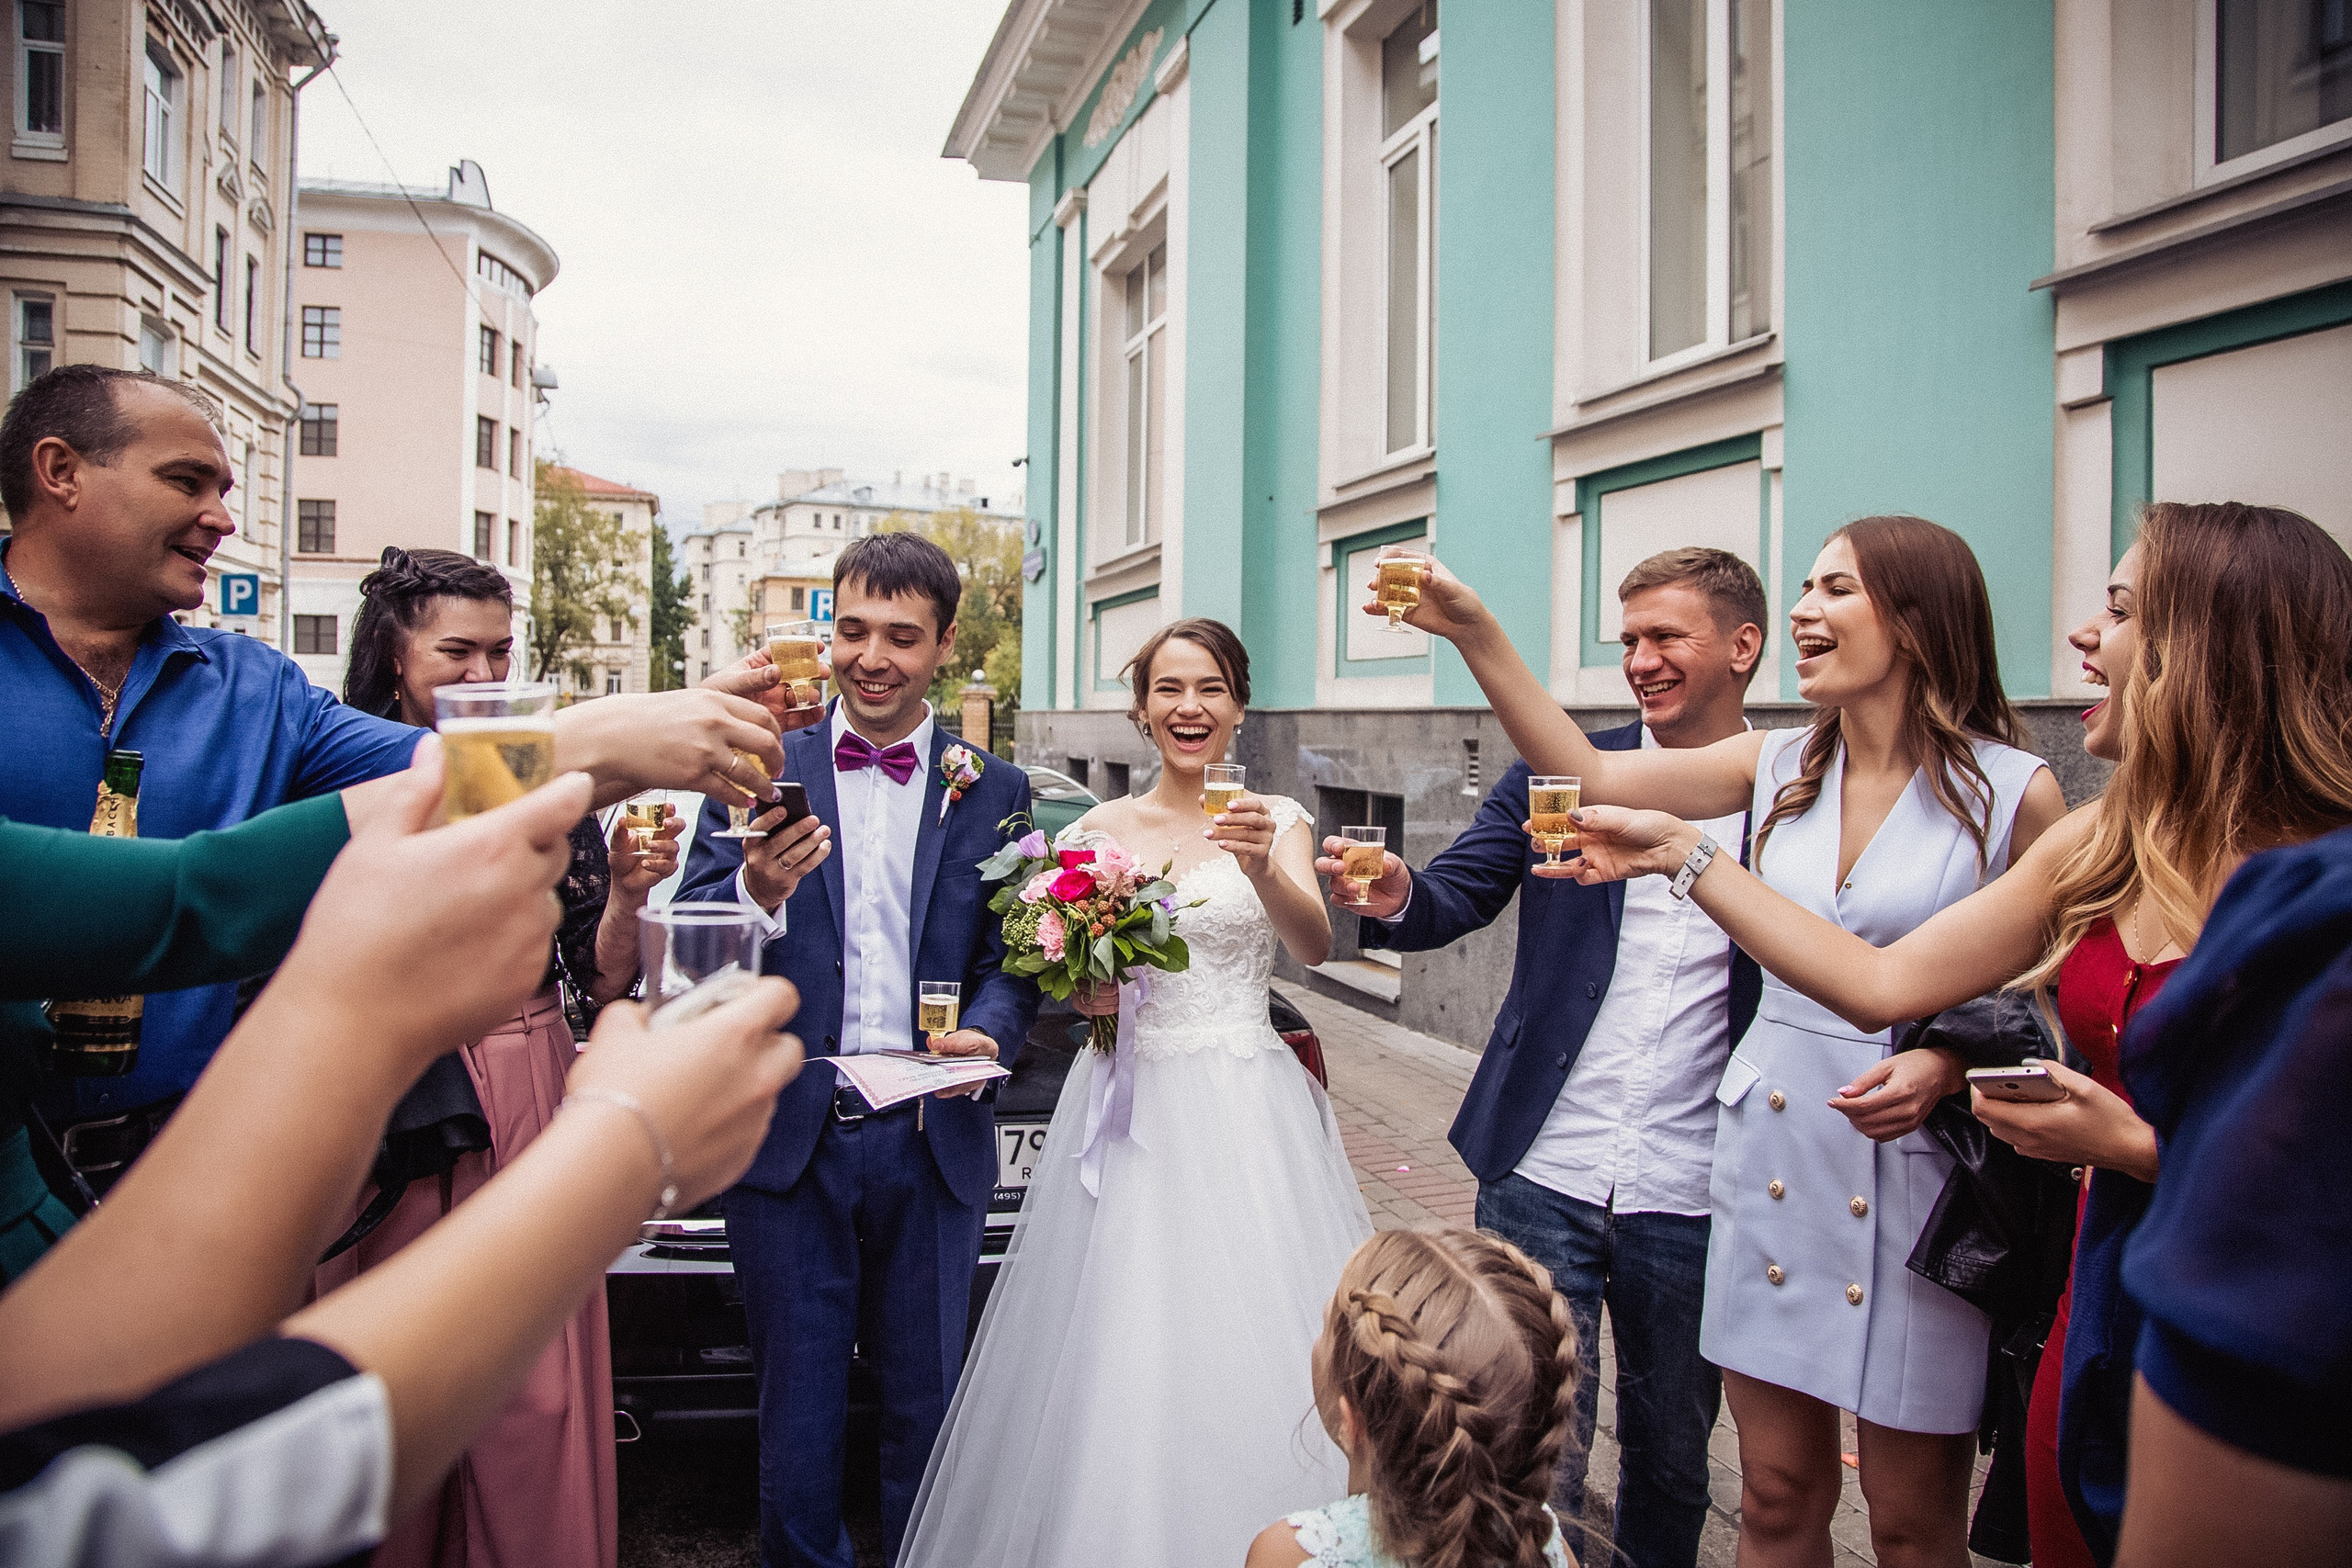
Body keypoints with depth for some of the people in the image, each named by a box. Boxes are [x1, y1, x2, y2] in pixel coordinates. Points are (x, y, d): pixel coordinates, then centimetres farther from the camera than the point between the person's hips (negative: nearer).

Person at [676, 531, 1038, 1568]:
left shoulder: (993, 792, 4)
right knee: (796, 1408, 15)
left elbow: (1009, 960, 1)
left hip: (932, 1143, 1)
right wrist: (756, 891, -28)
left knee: (926, 1404, 16)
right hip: (785, 1140, 0)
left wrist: (988, 1034, -19)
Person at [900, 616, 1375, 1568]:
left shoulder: (1276, 820, 3)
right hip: (1131, 1105, 1)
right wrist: (1087, 992, -14)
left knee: (1252, 1349, 0)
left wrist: (1261, 868, -32)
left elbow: (1313, 946, -14)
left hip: (1246, 1112, -1)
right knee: (1119, 1358, 1)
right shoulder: (1101, 829, 6)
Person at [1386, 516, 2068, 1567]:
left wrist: (1946, 1063, -20)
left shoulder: (2013, 793, -7)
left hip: (1917, 1158, -3)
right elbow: (1584, 773, 0)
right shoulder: (1780, 768, 4)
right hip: (1771, 1152, 3)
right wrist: (1475, 634, -6)